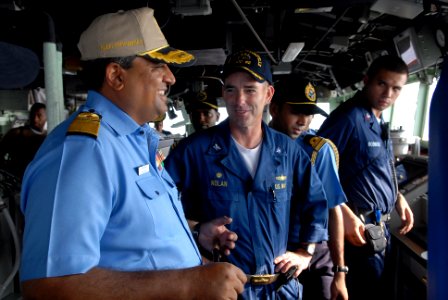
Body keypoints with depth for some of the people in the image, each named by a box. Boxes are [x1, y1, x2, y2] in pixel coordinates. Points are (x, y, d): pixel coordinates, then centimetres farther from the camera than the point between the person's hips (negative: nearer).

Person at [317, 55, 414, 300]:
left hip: (380, 225, 10)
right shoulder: (348, 117, -19)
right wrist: (344, 213, -26)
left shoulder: (378, 121, 11)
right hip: (360, 228, -10)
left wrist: (398, 197, 10)